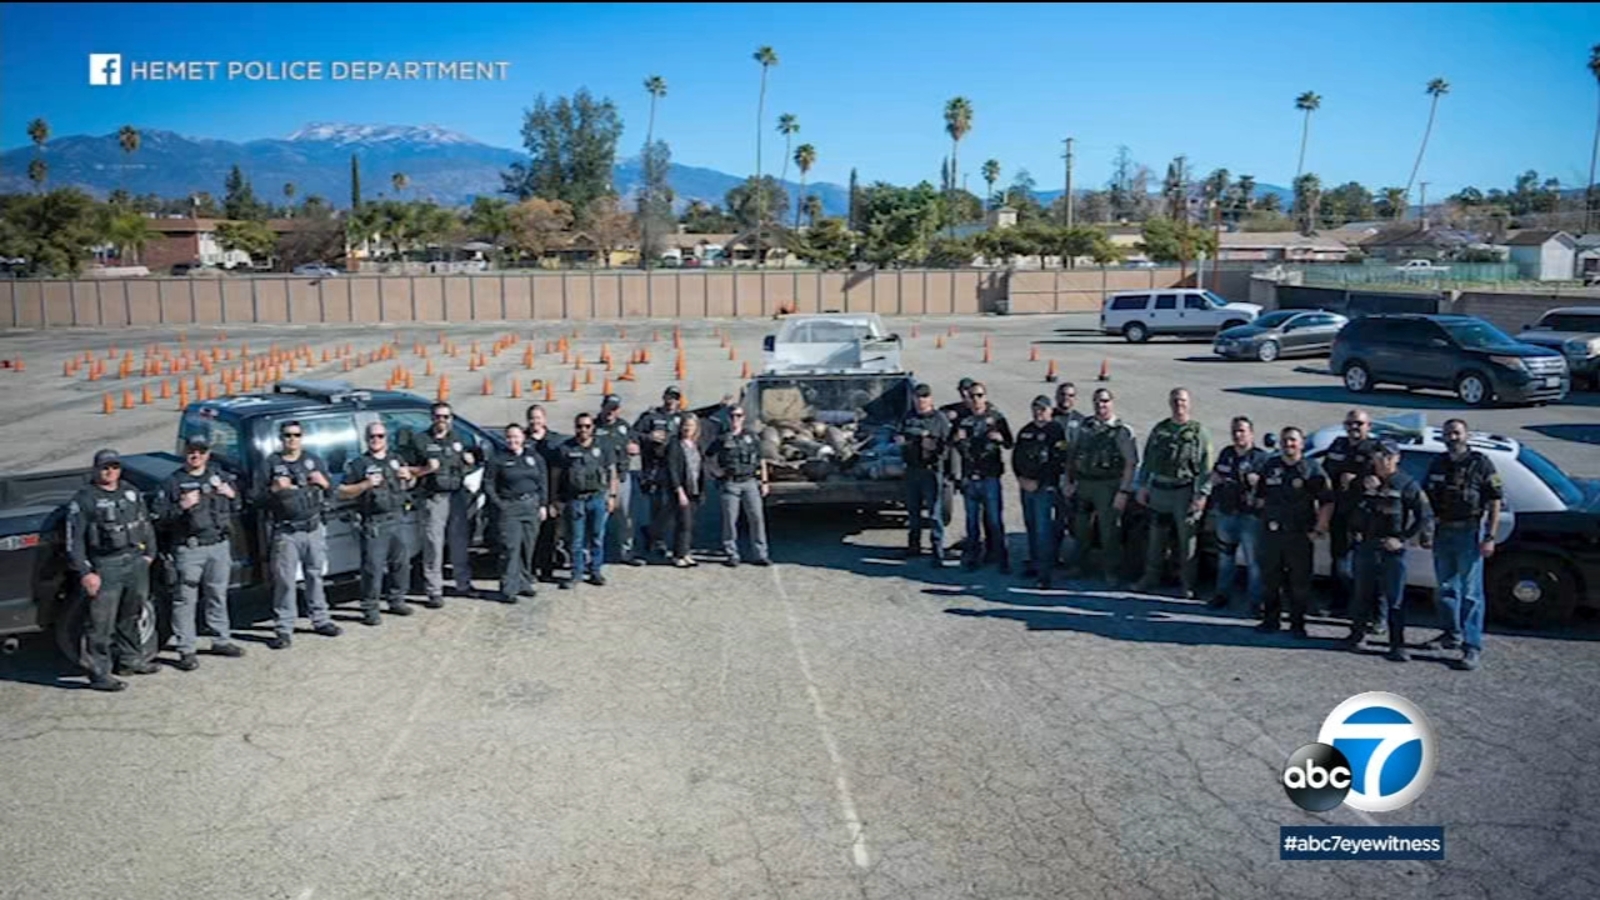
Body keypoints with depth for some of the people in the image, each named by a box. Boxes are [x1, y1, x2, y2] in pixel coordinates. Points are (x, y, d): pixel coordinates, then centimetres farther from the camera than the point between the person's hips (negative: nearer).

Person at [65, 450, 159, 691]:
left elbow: (145, 524, 22)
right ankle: (99, 674, 1)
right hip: (106, 567, -6)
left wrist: (149, 553, 12)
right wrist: (85, 573, -14)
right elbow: (75, 540, -8)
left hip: (136, 562, 6)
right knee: (102, 624, -5)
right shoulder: (84, 500, -5)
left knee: (131, 617, 17)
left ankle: (130, 659, 31)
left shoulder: (131, 493, 13)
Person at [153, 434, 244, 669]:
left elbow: (237, 510, 18)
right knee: (186, 599, -2)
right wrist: (181, 507, -20)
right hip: (189, 549, -4)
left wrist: (232, 495, -2)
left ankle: (222, 640, 25)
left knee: (218, 595, 14)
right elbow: (159, 516, -5)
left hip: (219, 545, 4)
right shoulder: (173, 482, -1)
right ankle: (186, 650, 3)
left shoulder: (221, 476, 12)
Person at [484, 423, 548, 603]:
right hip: (509, 507, -4)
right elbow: (488, 484, 1)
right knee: (511, 548, -9)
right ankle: (508, 589, -7)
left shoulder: (534, 457, 10)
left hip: (531, 506, 4)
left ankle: (524, 583, 20)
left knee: (527, 547, 8)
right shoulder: (497, 459, 0)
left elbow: (543, 482, 13)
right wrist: (498, 504, -6)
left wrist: (543, 505, 7)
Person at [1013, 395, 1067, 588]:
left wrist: (1038, 482, -13)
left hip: (1044, 487, -6)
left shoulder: (1056, 430, -6)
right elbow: (1016, 456, 16)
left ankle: (1044, 572, -11)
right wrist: (1021, 478, 1)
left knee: (1043, 528, -11)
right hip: (1026, 485, 7)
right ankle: (1034, 563, 23)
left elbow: (1056, 461, -12)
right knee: (1031, 526, 12)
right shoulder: (1025, 431, 15)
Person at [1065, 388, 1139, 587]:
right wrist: (1070, 481, 8)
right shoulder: (1086, 426, 10)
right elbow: (1074, 455, 14)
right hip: (1083, 484, 5)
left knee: (1109, 531, 0)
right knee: (1080, 529, 14)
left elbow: (1131, 464, -10)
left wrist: (1123, 492, -16)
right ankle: (1076, 565, 30)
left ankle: (1112, 573, 11)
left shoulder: (1122, 431, -6)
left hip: (1107, 486, -5)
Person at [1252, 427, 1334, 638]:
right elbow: (1258, 498, 21)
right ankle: (1271, 620, 20)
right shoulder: (1269, 465, 11)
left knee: (1300, 581, 3)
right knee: (1269, 580, 8)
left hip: (1299, 534, -3)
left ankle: (1297, 623, 14)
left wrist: (1321, 525, -12)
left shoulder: (1312, 468, 0)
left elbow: (1327, 501, -3)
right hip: (1271, 532, 3)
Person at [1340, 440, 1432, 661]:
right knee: (1362, 595, 13)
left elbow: (1424, 516, -3)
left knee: (1395, 599, -2)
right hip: (1365, 547, 3)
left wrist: (1402, 539, -8)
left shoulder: (1407, 484, -2)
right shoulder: (1362, 482, 8)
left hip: (1392, 549, -3)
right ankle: (1356, 635, 26)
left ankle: (1397, 646, 2)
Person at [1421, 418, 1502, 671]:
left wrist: (1490, 537, -13)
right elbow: (1427, 498, 16)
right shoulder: (1438, 464, 10)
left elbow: (1495, 501, -7)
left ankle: (1472, 646, -4)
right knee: (1446, 588, 14)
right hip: (1443, 532, 6)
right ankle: (1452, 635, 28)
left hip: (1469, 533, -6)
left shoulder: (1480, 464, -5)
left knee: (1471, 592, -5)